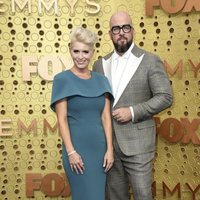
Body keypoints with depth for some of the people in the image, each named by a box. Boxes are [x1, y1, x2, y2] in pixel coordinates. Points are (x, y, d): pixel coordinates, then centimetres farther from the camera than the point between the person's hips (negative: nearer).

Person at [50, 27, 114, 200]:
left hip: (99, 146, 5)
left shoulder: (101, 80, 6)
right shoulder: (62, 79, -6)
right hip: (77, 147, -4)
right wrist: (70, 152, -14)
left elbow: (106, 117, 4)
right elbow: (62, 119, -9)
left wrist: (110, 149, -2)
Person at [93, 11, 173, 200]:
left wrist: (133, 112, -15)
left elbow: (165, 97, -7)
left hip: (137, 142, -3)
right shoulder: (100, 64, 9)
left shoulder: (150, 61, -2)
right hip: (108, 142, 4)